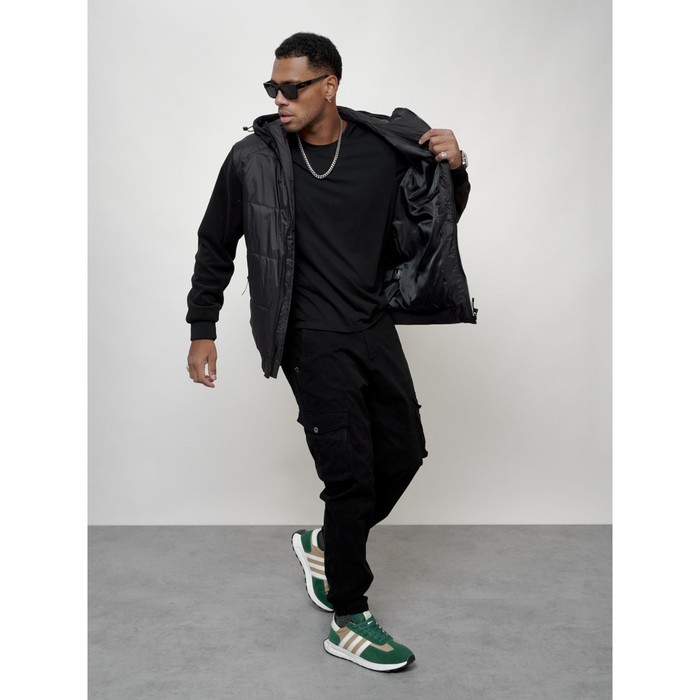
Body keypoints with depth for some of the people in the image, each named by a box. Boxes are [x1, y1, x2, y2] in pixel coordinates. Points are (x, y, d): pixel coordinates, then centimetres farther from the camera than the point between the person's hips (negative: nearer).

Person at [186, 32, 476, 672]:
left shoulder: (385, 146, 0)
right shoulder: (255, 158, -7)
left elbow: (439, 221, 12)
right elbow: (215, 247, 5)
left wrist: (454, 169, -8)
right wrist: (202, 331, 5)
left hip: (375, 325, 5)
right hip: (312, 338, -5)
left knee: (405, 450, 11)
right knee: (352, 470, -6)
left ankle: (326, 545, 35)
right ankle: (349, 623, 13)